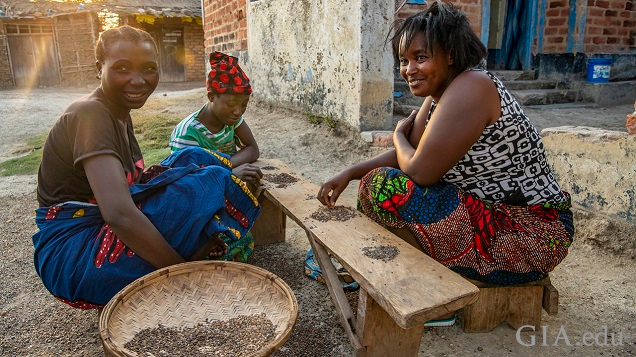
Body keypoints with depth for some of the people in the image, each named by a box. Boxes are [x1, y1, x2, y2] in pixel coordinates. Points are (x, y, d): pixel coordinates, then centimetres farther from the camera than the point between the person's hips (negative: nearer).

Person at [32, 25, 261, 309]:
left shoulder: (118, 112, 9)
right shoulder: (90, 114, -20)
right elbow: (119, 215, -32)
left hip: (100, 230, 9)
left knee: (193, 159, 1)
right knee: (212, 182, -22)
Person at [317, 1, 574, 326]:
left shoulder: (468, 89, -22)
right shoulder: (439, 94, 7)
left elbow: (420, 171, -26)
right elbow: (406, 156, 9)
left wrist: (399, 135, -5)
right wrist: (349, 173, -3)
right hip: (495, 214, 10)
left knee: (380, 186, -19)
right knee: (384, 176, 14)